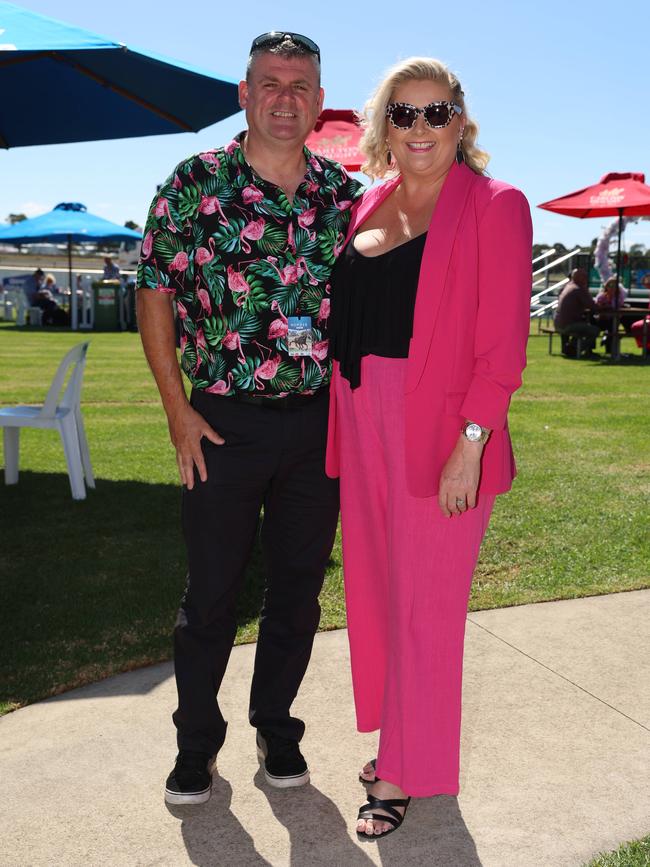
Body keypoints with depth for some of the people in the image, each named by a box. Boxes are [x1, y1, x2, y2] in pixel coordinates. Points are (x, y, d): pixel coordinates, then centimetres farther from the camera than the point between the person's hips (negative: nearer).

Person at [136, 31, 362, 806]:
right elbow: (153, 296, -2)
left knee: (298, 586, 12)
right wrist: (178, 411, -7)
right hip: (223, 422, -2)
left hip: (319, 423, 3)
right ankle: (197, 737, 27)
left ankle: (276, 726, 32)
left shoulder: (345, 194, 5)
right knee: (210, 590, 7)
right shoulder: (195, 182, -3)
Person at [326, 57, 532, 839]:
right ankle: (398, 738, 32)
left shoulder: (493, 207, -5)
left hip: (441, 426, -6)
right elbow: (348, 318, 14)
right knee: (373, 588, 14)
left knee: (425, 603, 3)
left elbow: (502, 341, -11)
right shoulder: (369, 207, 12)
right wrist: (345, 419, 6)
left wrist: (470, 443, -17)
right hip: (364, 421, 6)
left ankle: (405, 773, 19)